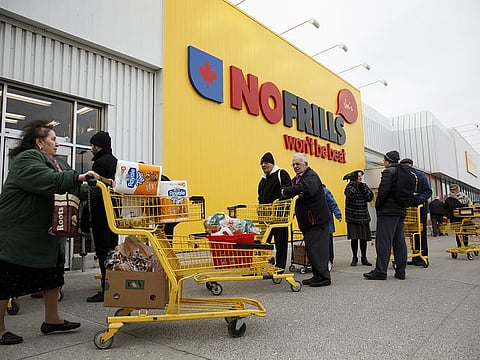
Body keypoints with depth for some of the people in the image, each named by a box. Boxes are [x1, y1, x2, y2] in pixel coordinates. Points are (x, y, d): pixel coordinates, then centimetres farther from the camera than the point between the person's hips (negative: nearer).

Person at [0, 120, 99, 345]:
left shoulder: (53, 163, 16)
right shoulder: (26, 159, -15)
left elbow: (68, 189, 15)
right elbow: (49, 181, -30)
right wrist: (79, 177, -26)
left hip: (45, 232, 10)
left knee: (53, 274, 13)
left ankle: (52, 319, 26)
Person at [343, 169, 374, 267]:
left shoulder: (364, 186, 8)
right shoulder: (350, 186, -2)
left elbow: (370, 198, -4)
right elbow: (350, 194, -23)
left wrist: (363, 188, -12)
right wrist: (354, 183, -17)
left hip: (364, 217, 3)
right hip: (352, 217, -3)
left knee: (364, 238, 6)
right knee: (354, 238, 0)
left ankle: (364, 258, 19)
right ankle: (354, 258, 14)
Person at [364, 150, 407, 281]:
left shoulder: (388, 172, -9)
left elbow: (384, 191, -18)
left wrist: (378, 206, -8)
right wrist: (402, 205, 19)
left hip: (388, 211, -9)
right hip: (401, 210, 9)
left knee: (383, 241, -7)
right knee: (399, 241, 9)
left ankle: (380, 271, -6)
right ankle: (400, 271, 13)